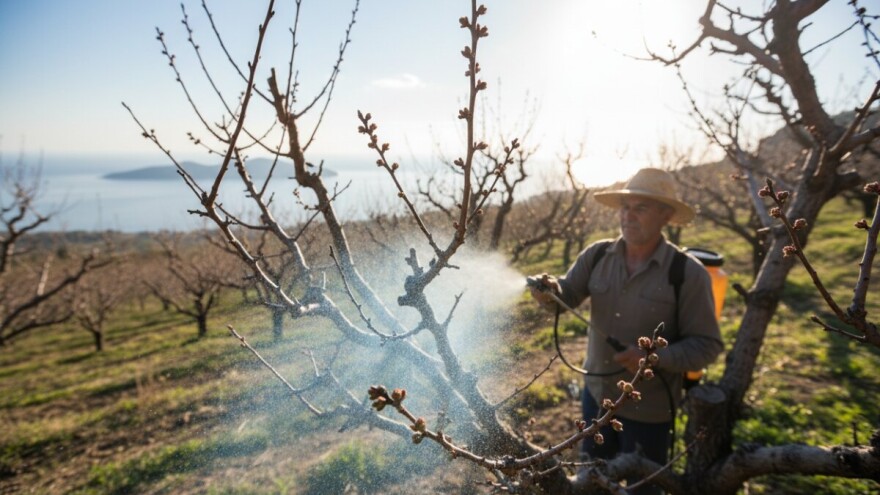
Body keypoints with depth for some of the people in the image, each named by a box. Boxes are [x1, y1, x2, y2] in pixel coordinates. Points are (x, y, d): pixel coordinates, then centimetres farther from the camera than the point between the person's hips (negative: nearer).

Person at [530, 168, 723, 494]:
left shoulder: (689, 273, -17)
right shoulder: (596, 255, -6)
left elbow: (707, 345, -15)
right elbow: (567, 295, -12)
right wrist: (550, 292, -35)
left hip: (649, 409, -4)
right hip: (598, 392, 4)